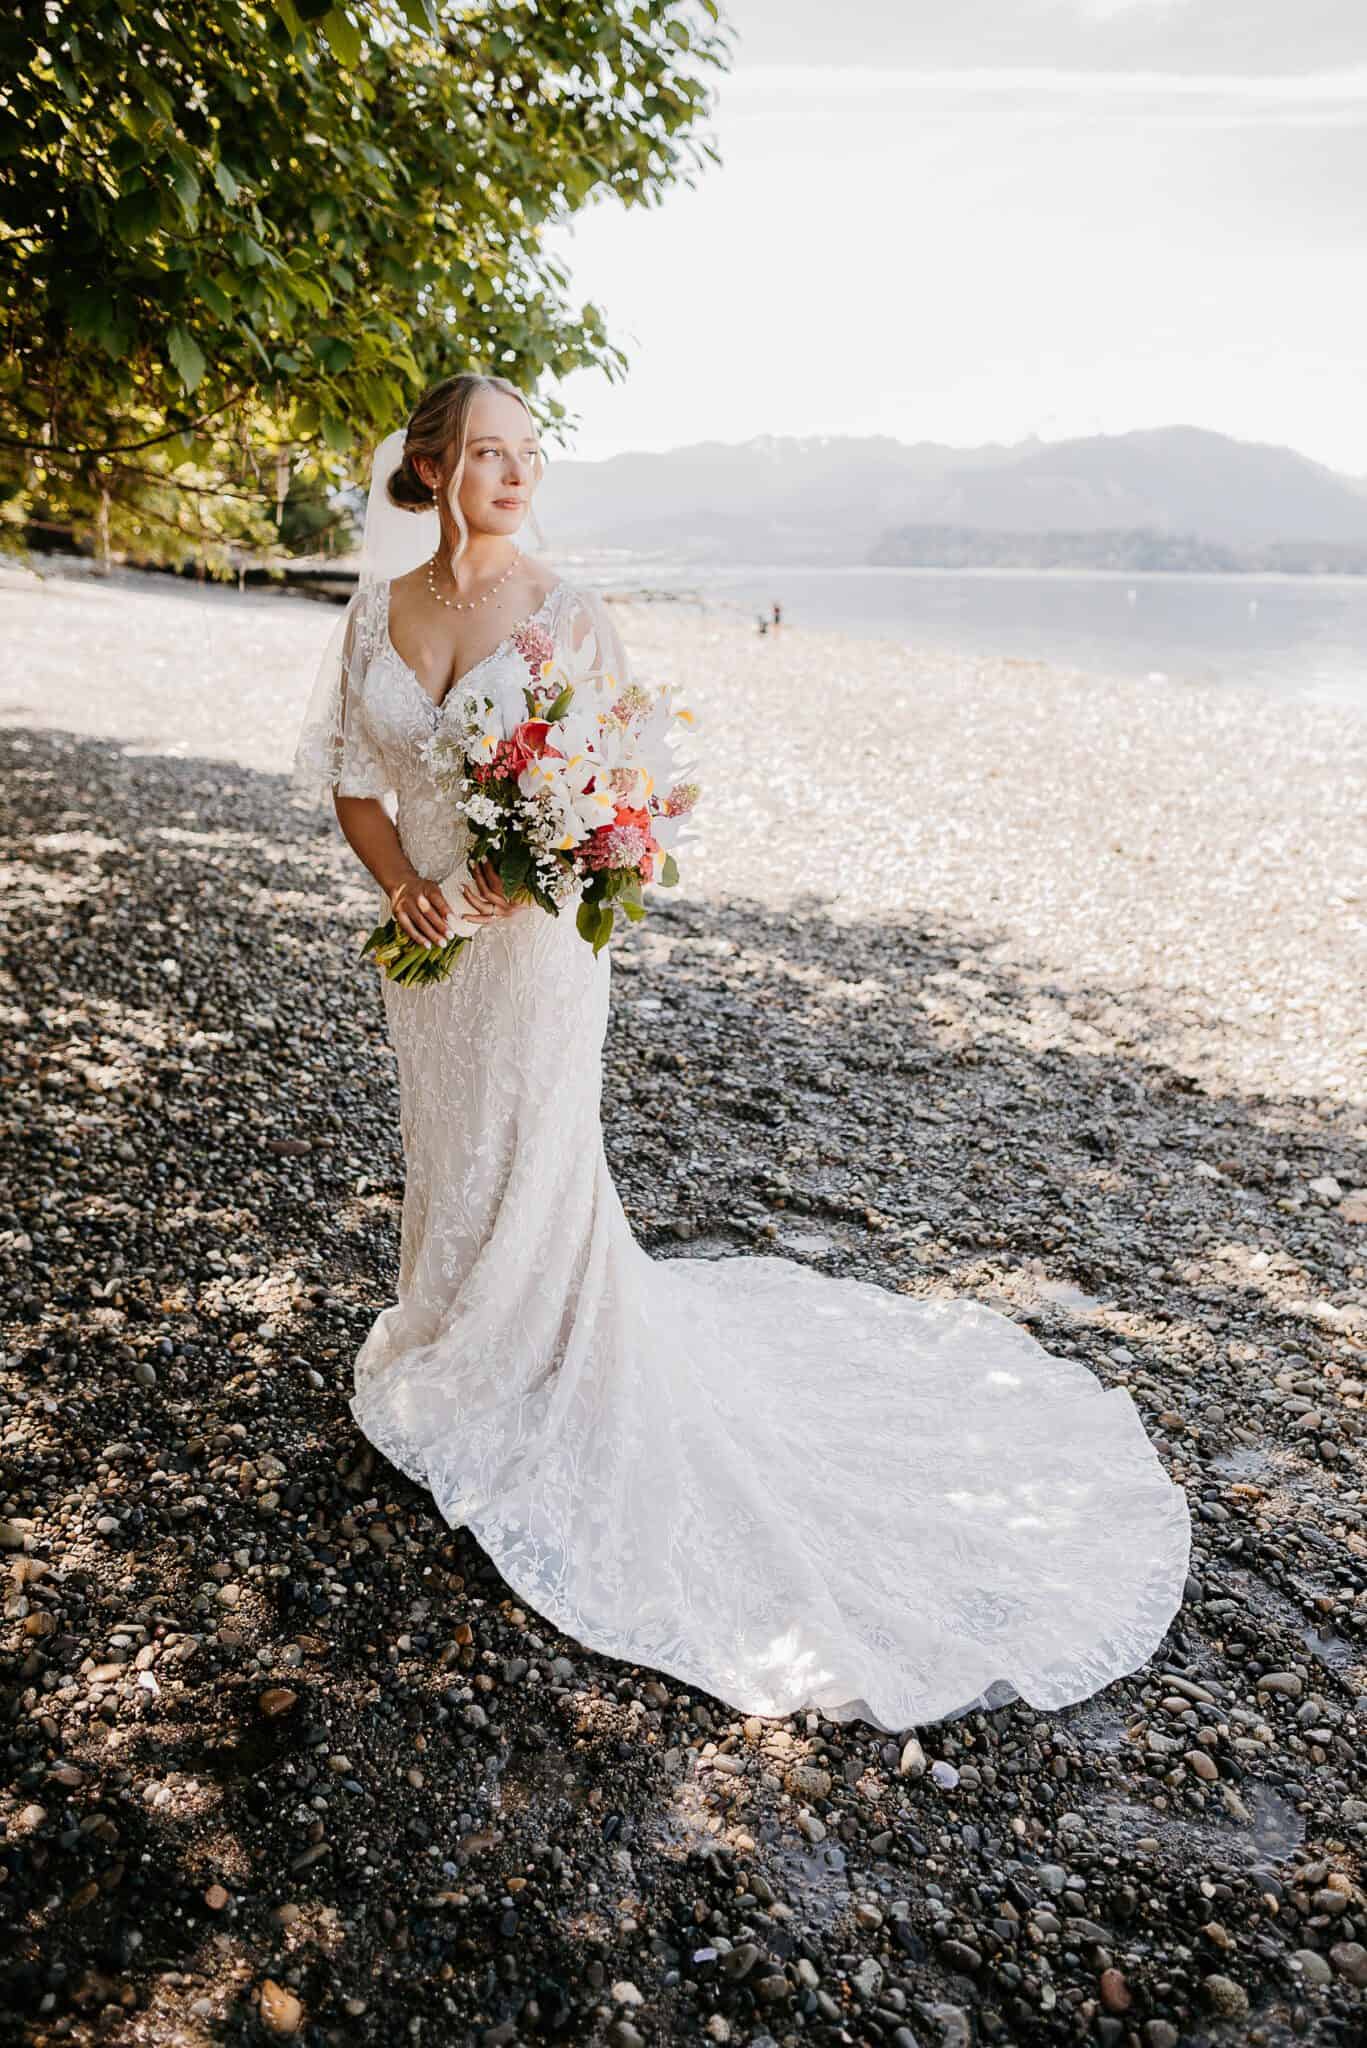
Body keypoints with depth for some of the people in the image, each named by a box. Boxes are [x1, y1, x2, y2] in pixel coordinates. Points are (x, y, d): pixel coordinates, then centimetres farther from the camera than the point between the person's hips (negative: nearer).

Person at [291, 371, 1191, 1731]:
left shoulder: (568, 615, -10)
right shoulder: (379, 610, 2)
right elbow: (350, 772, 6)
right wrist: (404, 884, -11)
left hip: (538, 940, -5)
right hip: (425, 939, 5)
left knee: (534, 1168, 3)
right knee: (444, 1153, 19)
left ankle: (543, 1393, 25)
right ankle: (453, 1344, 44)